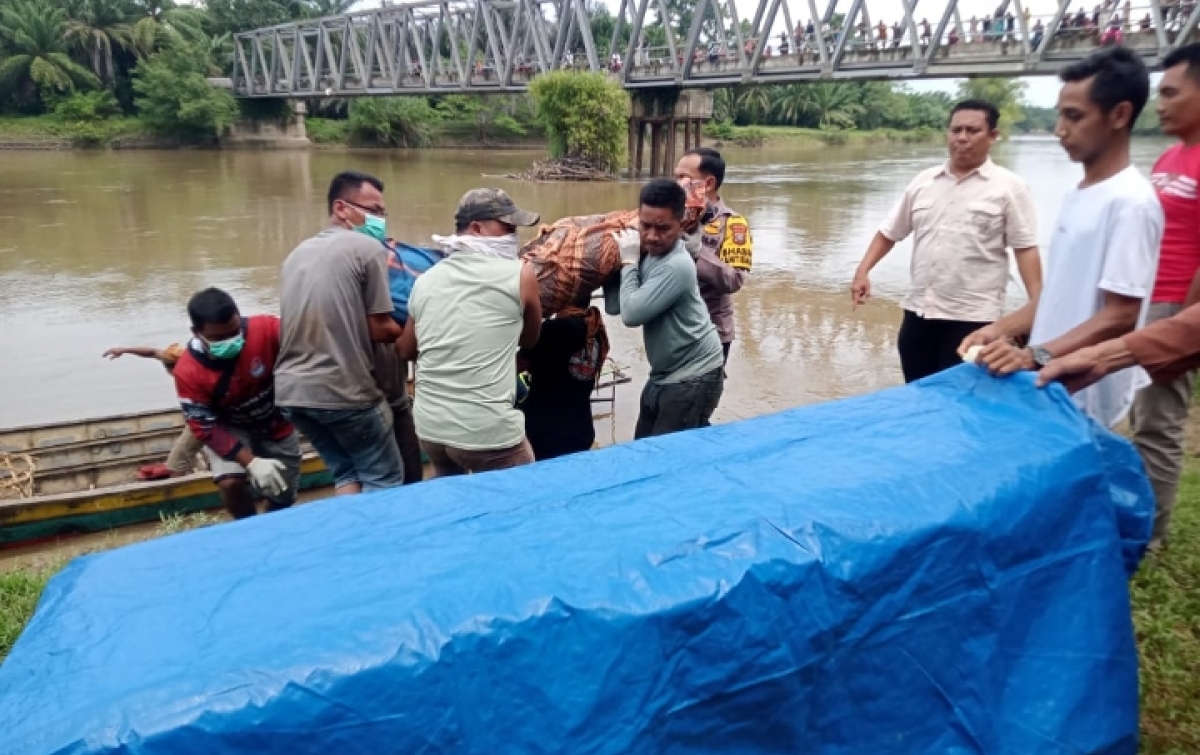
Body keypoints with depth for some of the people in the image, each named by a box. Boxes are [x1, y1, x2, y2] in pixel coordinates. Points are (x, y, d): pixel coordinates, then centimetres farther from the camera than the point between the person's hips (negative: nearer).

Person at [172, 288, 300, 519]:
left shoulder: (265, 329, -31)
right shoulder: (188, 372, -28)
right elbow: (206, 428, -23)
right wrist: (251, 462, -34)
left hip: (277, 425, 1)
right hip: (230, 430, -1)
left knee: (283, 497, 8)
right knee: (230, 482, -26)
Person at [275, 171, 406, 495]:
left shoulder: (299, 252, 14)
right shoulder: (368, 248, -8)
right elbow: (380, 330, -9)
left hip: (291, 390, 7)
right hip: (344, 391, -7)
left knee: (346, 474, 21)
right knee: (384, 479, 9)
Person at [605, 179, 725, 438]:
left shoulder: (676, 266, -27)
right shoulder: (648, 252, 0)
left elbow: (631, 313, -27)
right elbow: (614, 305, -1)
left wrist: (628, 262, -17)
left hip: (693, 378, -9)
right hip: (664, 374, 9)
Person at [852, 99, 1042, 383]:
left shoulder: (1009, 187, -3)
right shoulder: (923, 181, 9)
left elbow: (1026, 249, -6)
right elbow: (889, 232, 15)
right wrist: (863, 271, 3)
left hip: (973, 317, -4)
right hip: (918, 311, 5)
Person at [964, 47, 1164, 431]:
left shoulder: (1130, 202, -16)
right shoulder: (1078, 195, 10)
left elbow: (1121, 315, -20)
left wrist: (1035, 356, -29)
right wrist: (1003, 329, 4)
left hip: (1087, 399, -8)